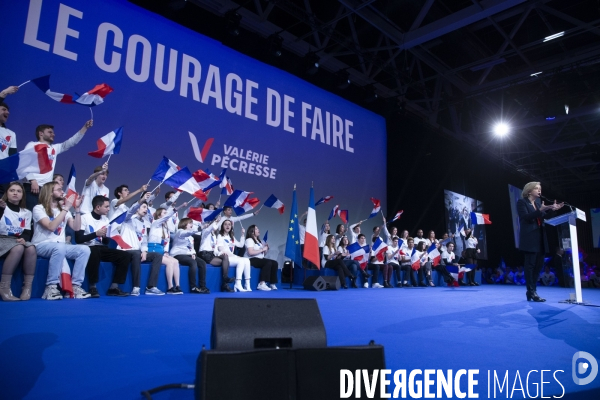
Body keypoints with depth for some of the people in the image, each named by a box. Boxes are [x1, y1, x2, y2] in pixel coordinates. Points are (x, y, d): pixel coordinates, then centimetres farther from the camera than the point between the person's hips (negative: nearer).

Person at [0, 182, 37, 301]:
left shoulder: (26, 212, 16)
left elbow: (27, 232, 7)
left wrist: (24, 238, -16)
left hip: (18, 241, 3)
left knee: (31, 248, -32)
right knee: (18, 248, -37)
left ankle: (27, 287, -27)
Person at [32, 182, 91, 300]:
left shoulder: (63, 210, 16)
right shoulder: (39, 208, -3)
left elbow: (76, 228, 4)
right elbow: (51, 227, -19)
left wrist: (77, 208, -3)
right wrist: (66, 208, -18)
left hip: (60, 246, 6)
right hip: (41, 246, -6)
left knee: (84, 249, -21)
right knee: (59, 247, -40)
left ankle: (75, 286, -21)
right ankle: (51, 286, -30)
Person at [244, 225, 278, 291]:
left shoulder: (259, 241, 23)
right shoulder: (249, 240, -4)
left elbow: (263, 254, 20)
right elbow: (250, 252, -20)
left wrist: (266, 249, 0)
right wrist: (262, 249, -14)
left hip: (260, 259, 8)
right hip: (252, 260, -8)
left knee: (275, 263, -12)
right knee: (268, 262, -30)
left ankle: (272, 284, -14)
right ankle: (262, 284, -34)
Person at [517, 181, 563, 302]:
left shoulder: (538, 201, 16)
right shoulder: (521, 202, -4)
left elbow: (542, 217, 13)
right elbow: (525, 217, -15)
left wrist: (552, 209, 3)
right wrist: (540, 210, -24)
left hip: (540, 238, 8)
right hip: (529, 238, -8)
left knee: (538, 265, 8)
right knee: (530, 265, -6)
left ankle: (531, 291, 14)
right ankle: (532, 292, -3)